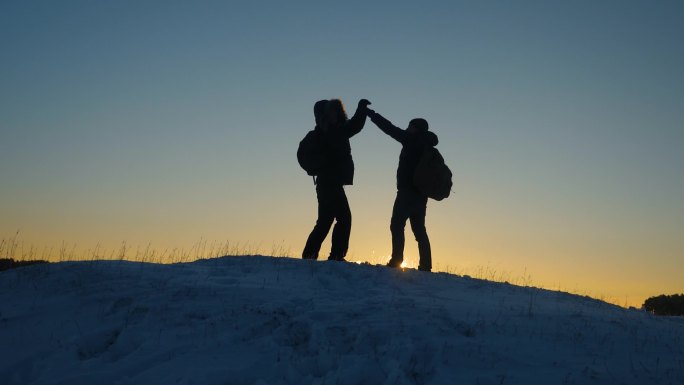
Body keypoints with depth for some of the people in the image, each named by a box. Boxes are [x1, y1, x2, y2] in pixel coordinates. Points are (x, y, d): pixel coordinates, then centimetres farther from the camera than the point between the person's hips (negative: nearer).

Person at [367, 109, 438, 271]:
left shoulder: (412, 140, -5)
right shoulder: (427, 148, 17)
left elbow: (391, 129, -4)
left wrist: (371, 114, 1)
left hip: (408, 192, -8)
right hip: (421, 194, 8)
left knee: (397, 225, -9)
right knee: (419, 228, 11)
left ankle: (396, 260, -17)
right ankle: (425, 264, 8)